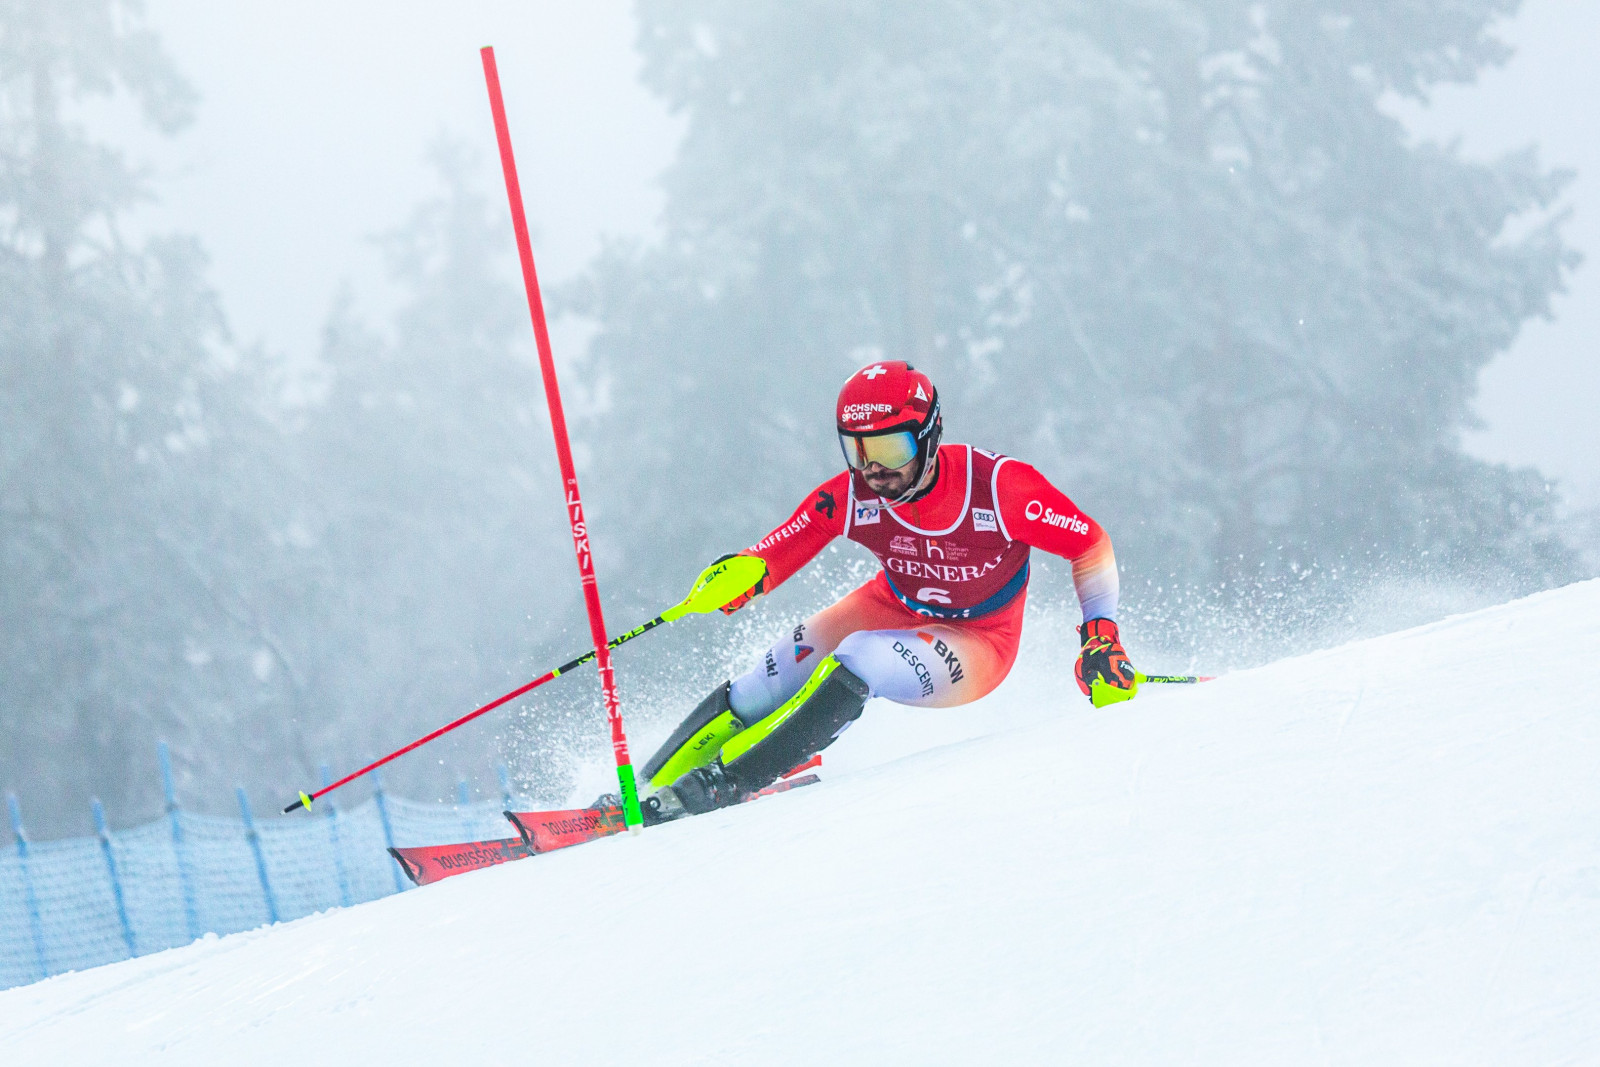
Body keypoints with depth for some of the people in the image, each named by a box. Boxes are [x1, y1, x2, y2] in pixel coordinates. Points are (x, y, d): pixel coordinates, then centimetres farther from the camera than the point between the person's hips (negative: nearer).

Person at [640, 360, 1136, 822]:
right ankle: (651, 785, -1)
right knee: (777, 674, -16)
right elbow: (773, 554, -12)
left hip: (976, 645, -4)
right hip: (894, 608, 4)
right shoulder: (850, 497, -20)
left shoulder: (997, 485, -29)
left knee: (861, 660, -32)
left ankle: (731, 779, -26)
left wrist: (1101, 633, -25)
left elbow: (1091, 544, -16)